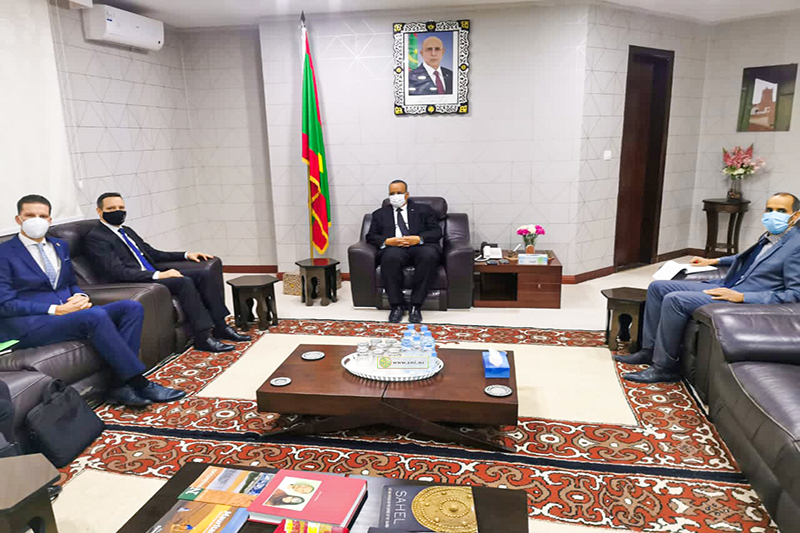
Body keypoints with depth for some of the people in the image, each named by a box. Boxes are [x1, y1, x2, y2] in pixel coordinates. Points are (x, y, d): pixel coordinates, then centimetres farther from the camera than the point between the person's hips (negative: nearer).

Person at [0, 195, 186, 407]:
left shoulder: (60, 246, 20)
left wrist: (80, 297, -1)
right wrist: (56, 310, -17)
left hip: (67, 311, 7)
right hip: (28, 325, -7)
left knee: (132, 307, -16)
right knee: (95, 316, -34)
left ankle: (120, 386, -24)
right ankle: (138, 383, -28)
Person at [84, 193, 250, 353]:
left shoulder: (127, 231, 21)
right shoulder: (95, 238, -6)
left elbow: (153, 253, 27)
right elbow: (118, 271, -18)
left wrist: (186, 254, 15)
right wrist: (158, 275, -25)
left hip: (153, 275, 9)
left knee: (206, 275, -8)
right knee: (184, 282, -31)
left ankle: (219, 326, -9)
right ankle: (203, 336, -28)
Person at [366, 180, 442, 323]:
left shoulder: (423, 210, 22)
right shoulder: (380, 214, 25)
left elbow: (437, 232, 10)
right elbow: (371, 236, 14)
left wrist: (418, 238, -10)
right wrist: (387, 241, -8)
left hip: (420, 246, 0)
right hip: (394, 248, 0)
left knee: (430, 255, -36)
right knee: (390, 257, -37)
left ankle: (416, 306, -27)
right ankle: (397, 306, -24)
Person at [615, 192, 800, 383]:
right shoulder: (769, 237, 13)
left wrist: (741, 297, -22)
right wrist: (713, 261, 30)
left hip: (744, 302, -9)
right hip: (723, 287, 10)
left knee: (674, 299, -26)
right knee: (657, 287, 2)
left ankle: (664, 367, -15)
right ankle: (649, 351, 5)